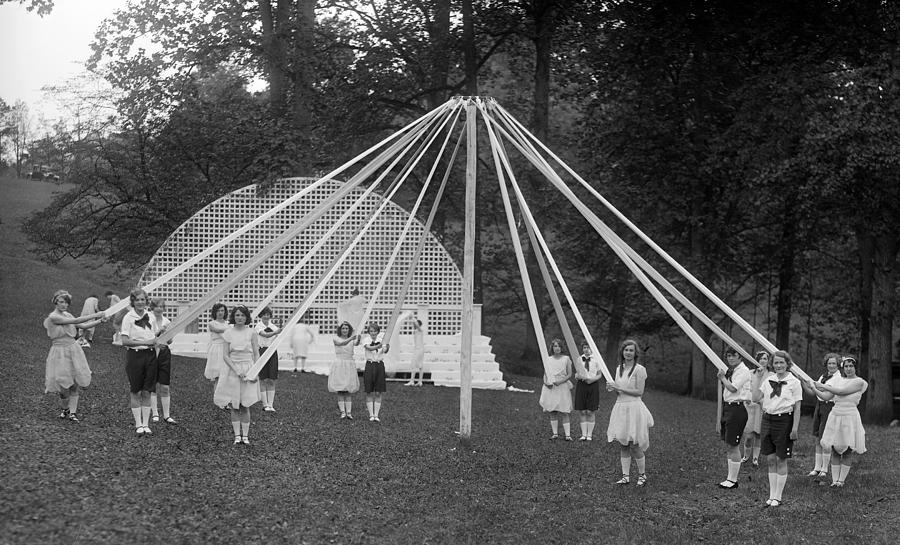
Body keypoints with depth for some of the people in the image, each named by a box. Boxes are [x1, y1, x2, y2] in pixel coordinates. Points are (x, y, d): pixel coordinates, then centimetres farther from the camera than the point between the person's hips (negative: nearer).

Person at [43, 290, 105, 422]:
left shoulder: (67, 315, 9)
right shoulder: (53, 317, -14)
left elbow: (82, 325, 11)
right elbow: (75, 321, -20)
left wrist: (100, 321, -1)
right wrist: (95, 315, -18)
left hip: (73, 350, 6)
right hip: (60, 352, -6)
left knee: (75, 384, 2)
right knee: (65, 385, -3)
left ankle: (72, 412, 8)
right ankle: (64, 409, 24)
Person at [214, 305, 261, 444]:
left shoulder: (251, 332, -1)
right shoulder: (228, 333, 1)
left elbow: (256, 354, 2)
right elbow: (226, 356, -2)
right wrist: (237, 371, -13)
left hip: (248, 370, -1)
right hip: (232, 370, 1)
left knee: (245, 405, 1)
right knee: (234, 406, 3)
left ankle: (245, 435, 7)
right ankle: (237, 435, 9)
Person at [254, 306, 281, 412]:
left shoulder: (272, 323, 11)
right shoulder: (259, 326, -4)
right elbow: (266, 335, -23)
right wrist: (277, 331, -38)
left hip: (273, 352, 4)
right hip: (262, 351, -4)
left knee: (271, 380, 1)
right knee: (263, 380, -2)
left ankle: (270, 404, 1)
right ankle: (265, 404, 3)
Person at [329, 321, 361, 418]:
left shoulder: (352, 340, 7)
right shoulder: (336, 339, 1)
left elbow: (356, 343, -16)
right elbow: (342, 343, -20)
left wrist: (358, 338, -40)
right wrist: (351, 338, -38)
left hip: (349, 366, 2)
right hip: (338, 365, -2)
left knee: (348, 391, 0)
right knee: (340, 390, -5)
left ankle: (349, 413, -5)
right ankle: (342, 412, -6)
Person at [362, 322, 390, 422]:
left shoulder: (382, 340, 3)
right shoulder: (366, 340, -2)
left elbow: (385, 351, -13)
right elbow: (370, 348, -23)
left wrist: (387, 347, -36)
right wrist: (379, 346, -41)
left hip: (380, 366, 1)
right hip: (370, 366, -1)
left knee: (378, 393, 1)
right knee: (369, 393, 1)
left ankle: (376, 415, 5)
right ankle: (371, 415, 6)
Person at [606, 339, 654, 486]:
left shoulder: (639, 369, -8)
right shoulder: (619, 368, 12)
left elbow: (639, 392, -12)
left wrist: (619, 388, -15)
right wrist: (612, 388, -2)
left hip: (633, 407, -6)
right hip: (620, 407, 6)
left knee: (634, 445, -4)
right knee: (622, 445, 6)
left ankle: (642, 475, 13)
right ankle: (626, 476, 13)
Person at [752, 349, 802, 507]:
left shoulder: (794, 382, -5)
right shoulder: (768, 380, 8)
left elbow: (797, 408, -7)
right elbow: (756, 398, 3)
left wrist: (795, 428, -13)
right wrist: (758, 378, -1)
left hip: (784, 420, -5)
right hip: (768, 419, 5)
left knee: (781, 460, 2)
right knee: (770, 459, 8)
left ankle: (777, 497, 11)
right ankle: (772, 495, 16)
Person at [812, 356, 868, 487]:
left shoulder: (859, 382, -4)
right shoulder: (840, 382, 14)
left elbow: (841, 391, -13)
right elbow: (826, 396, 12)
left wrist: (823, 386, -7)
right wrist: (815, 387, 6)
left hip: (850, 416, -5)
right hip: (835, 415, 5)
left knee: (848, 450, 1)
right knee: (835, 450, 3)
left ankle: (841, 479, 8)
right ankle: (834, 479, 6)